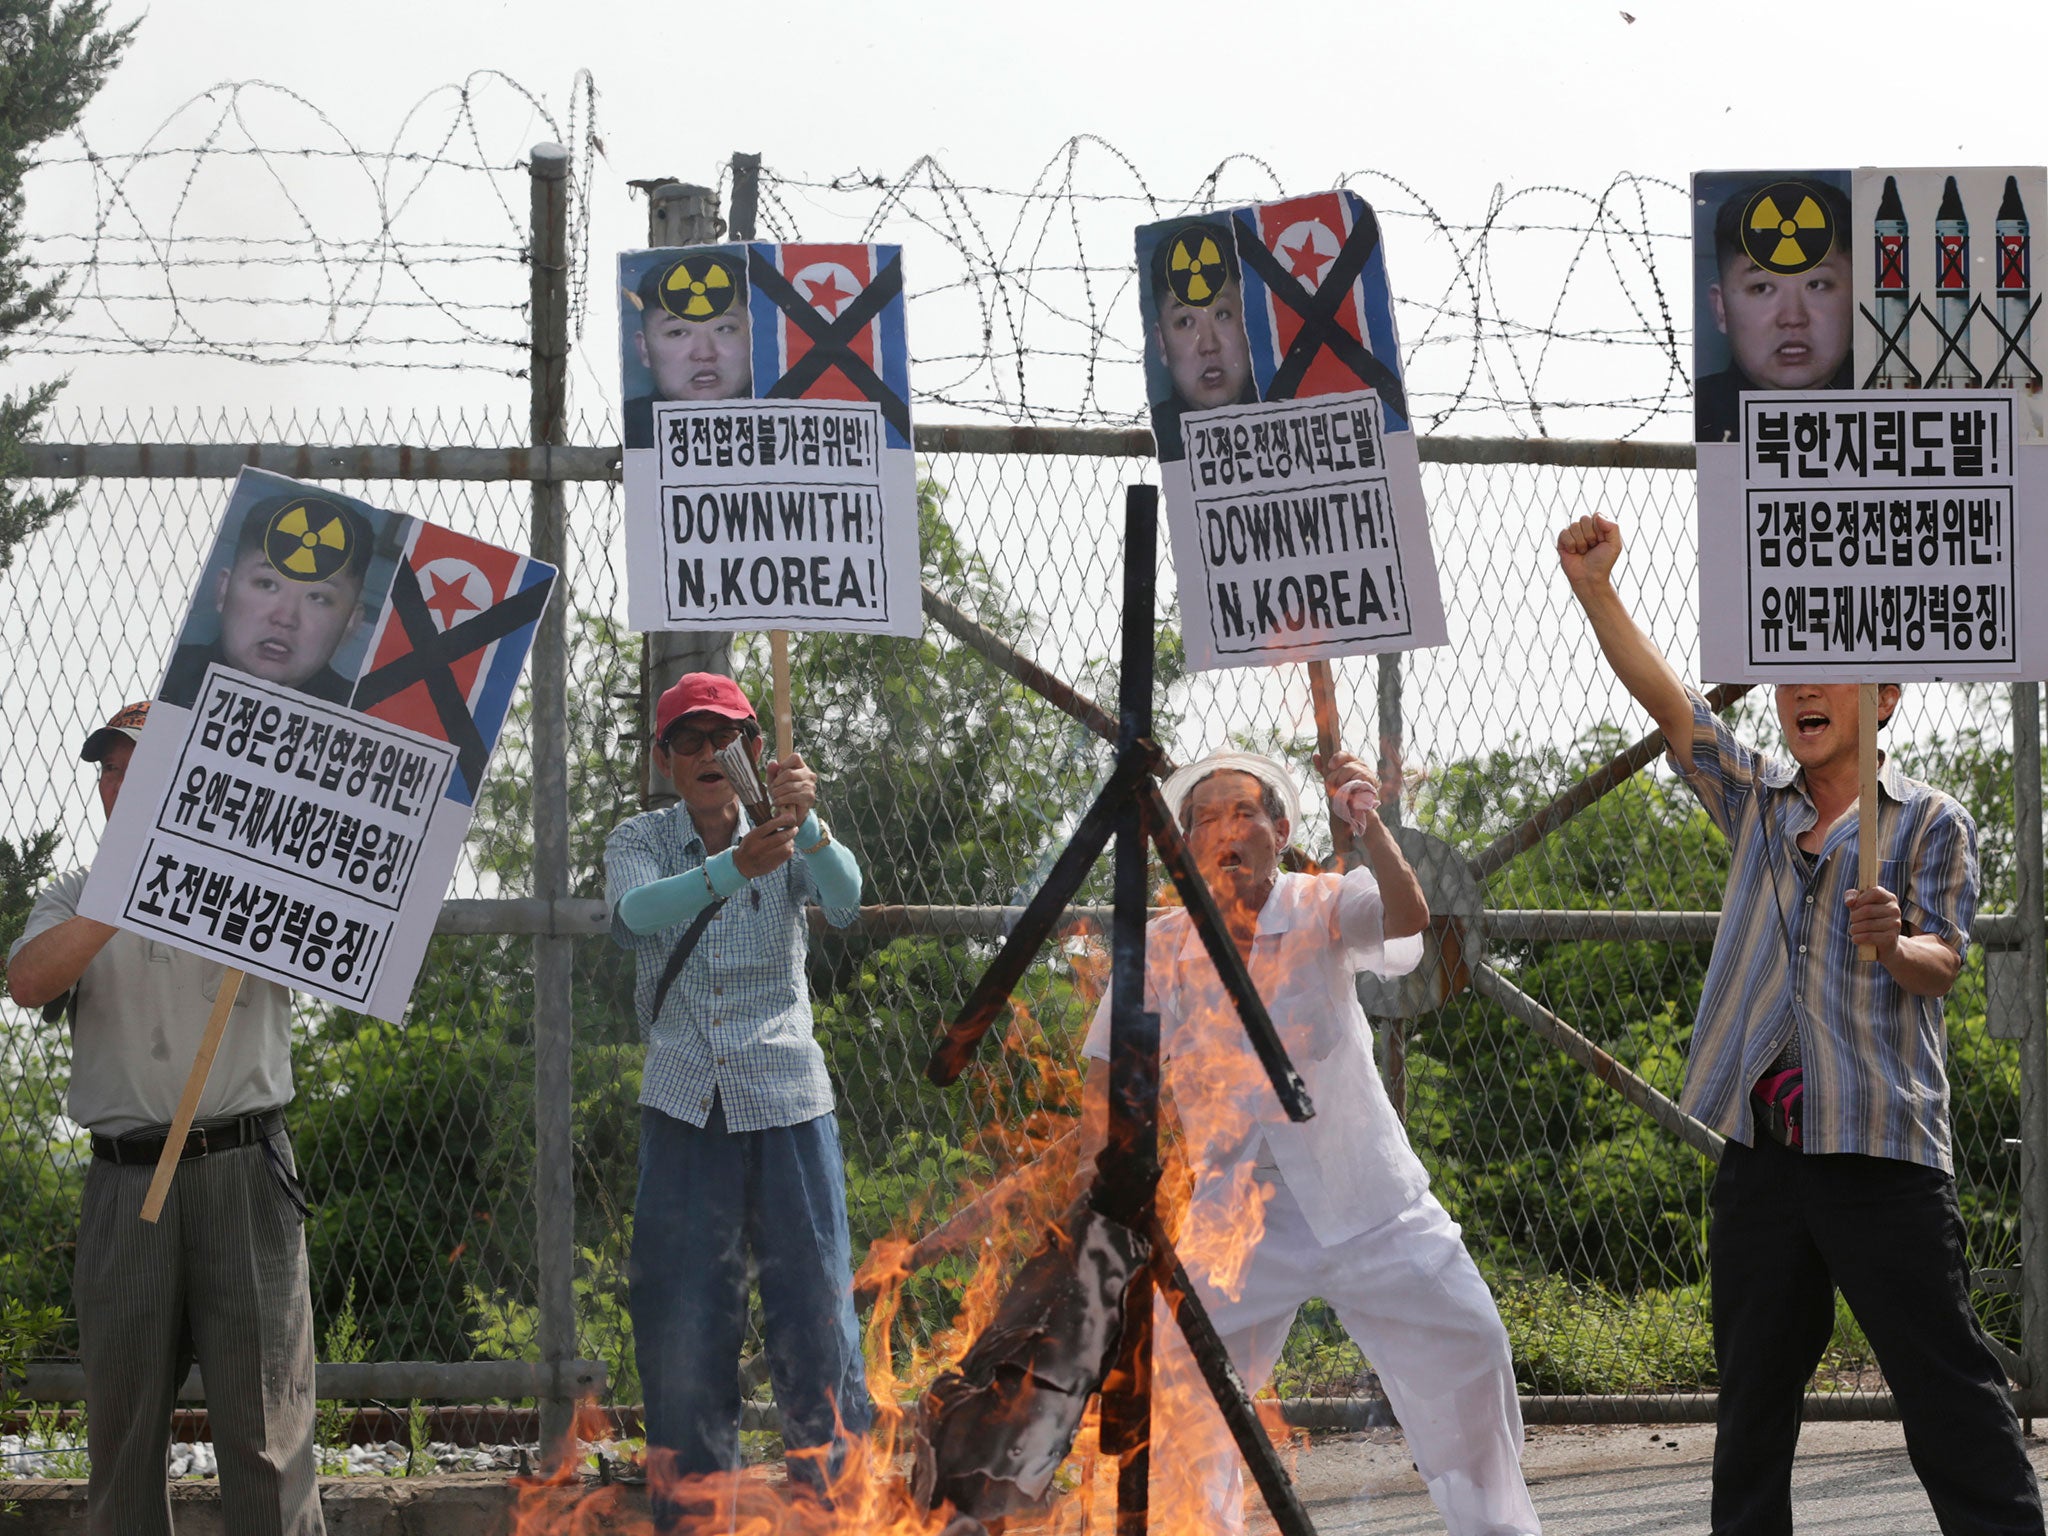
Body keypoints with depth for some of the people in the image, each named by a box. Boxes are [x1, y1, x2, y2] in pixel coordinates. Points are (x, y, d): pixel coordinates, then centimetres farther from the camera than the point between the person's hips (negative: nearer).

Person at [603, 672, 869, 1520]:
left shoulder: (786, 841, 3)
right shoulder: (639, 842, 2)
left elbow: (843, 900, -19)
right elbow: (633, 914, -22)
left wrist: (807, 822, -39)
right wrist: (734, 868, -39)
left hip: (787, 1099, 0)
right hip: (684, 1105, 0)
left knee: (817, 1299, -3)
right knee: (679, 1314, 1)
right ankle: (691, 1504, 11)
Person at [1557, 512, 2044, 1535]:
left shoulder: (1929, 822, 4)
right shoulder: (1756, 799, 17)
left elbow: (1943, 959, -4)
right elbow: (1663, 698, 9)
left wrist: (1895, 947, -27)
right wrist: (1595, 592, -3)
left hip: (1880, 1143, -5)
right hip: (1763, 1139, 5)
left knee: (1946, 1382, -8)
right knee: (1753, 1386, 9)